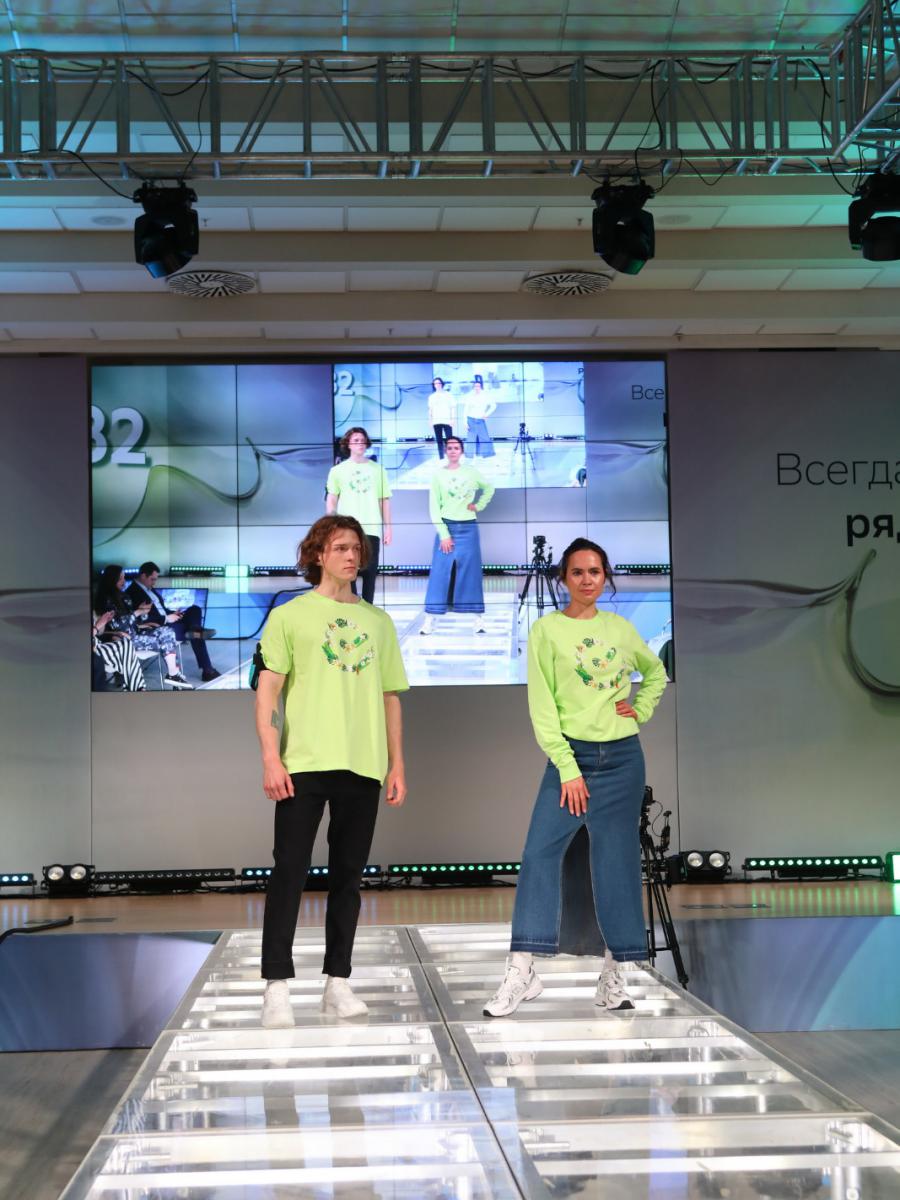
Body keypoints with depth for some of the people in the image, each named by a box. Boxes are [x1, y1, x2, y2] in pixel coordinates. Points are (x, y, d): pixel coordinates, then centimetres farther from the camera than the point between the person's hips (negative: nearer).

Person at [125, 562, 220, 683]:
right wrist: (166, 619, -20)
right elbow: (141, 620, -23)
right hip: (155, 628, -10)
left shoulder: (149, 588, 17)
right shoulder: (133, 592, -15)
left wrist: (172, 614, 3)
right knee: (196, 634, -20)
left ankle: (194, 630, -31)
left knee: (195, 609, -5)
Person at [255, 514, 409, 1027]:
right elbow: (267, 690, -2)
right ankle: (278, 985, 0)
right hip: (304, 764, -3)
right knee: (290, 872, -4)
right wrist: (271, 757, -12)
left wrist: (397, 764, 10)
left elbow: (391, 697, 16)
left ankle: (338, 982, 16)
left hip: (363, 767, 3)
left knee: (348, 875, 8)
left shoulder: (378, 621, 14)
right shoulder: (290, 616, 4)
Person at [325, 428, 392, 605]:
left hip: (371, 529, 1)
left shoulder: (378, 469, 8)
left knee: (370, 572, 2)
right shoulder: (338, 470, 5)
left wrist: (388, 528, 4)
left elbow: (385, 501, 9)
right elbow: (331, 500, 6)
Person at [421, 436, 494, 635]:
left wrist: (479, 506, 5)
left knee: (471, 572, 2)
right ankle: (429, 620, -5)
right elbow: (434, 507, -2)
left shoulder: (472, 472, 4)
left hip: (468, 528, 1)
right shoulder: (438, 474, 0)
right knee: (440, 573, -5)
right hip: (446, 527, -1)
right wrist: (444, 534, -9)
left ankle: (479, 619, 6)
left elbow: (489, 489, 22)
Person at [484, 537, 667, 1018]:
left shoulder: (620, 628, 8)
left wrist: (641, 709, 8)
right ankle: (522, 971, -11)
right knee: (539, 853, -13)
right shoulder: (547, 630, -2)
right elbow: (541, 706, -6)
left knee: (617, 862, 3)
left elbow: (655, 673, 27)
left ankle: (614, 973, 12)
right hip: (571, 756, -3)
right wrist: (568, 768, -12)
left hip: (623, 758, 3)